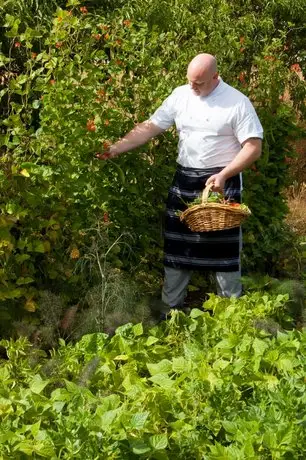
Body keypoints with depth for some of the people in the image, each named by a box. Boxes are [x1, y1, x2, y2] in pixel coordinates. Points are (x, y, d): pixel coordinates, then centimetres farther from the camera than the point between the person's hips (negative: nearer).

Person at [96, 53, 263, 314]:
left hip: (222, 181, -4)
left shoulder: (237, 102, -12)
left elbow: (254, 147, -13)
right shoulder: (180, 95, 1)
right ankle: (170, 306, 23)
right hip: (185, 179, 4)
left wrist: (224, 175, -22)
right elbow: (149, 128, 1)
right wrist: (115, 148, -9)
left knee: (223, 247, 3)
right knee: (177, 243, 10)